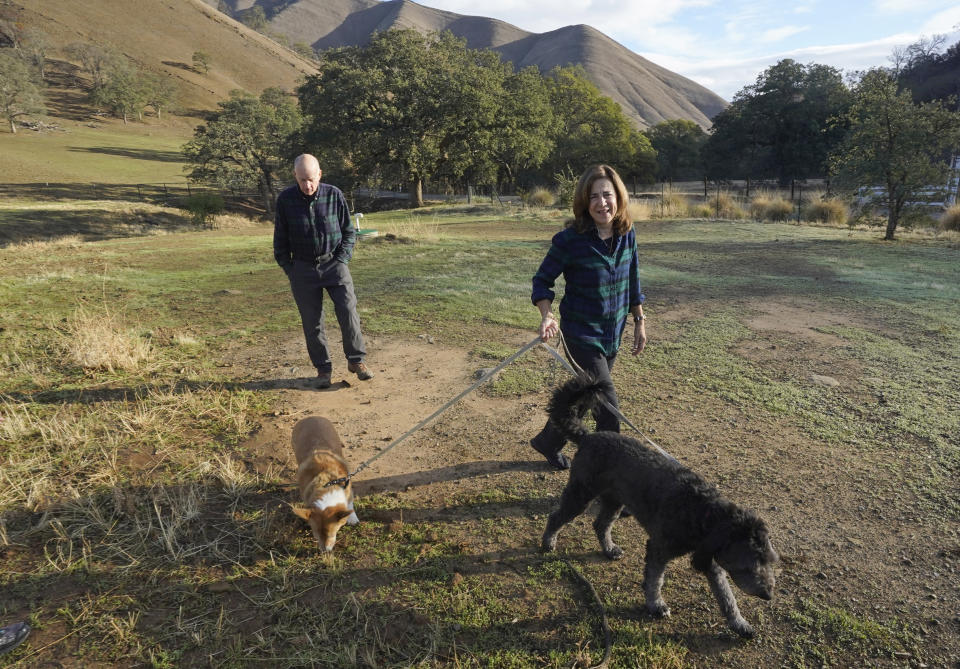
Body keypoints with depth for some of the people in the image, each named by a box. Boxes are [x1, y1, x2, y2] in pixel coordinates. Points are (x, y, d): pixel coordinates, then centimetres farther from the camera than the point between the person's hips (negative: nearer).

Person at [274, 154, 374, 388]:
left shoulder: (334, 195, -4)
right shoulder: (285, 199, -2)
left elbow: (349, 231, 5)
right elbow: (280, 239, 7)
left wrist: (341, 260, -3)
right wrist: (288, 269, 2)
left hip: (334, 263, -1)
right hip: (303, 269, 1)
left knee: (348, 311, -11)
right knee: (312, 322, 3)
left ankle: (356, 360, 5)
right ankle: (323, 368, 16)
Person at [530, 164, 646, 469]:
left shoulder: (626, 233, -3)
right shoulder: (570, 240, -19)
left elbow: (632, 281, 9)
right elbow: (542, 280, -10)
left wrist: (639, 321, 11)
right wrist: (547, 315, -27)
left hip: (613, 334, 6)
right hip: (582, 334, -6)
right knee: (608, 405, -6)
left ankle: (547, 442, 41)